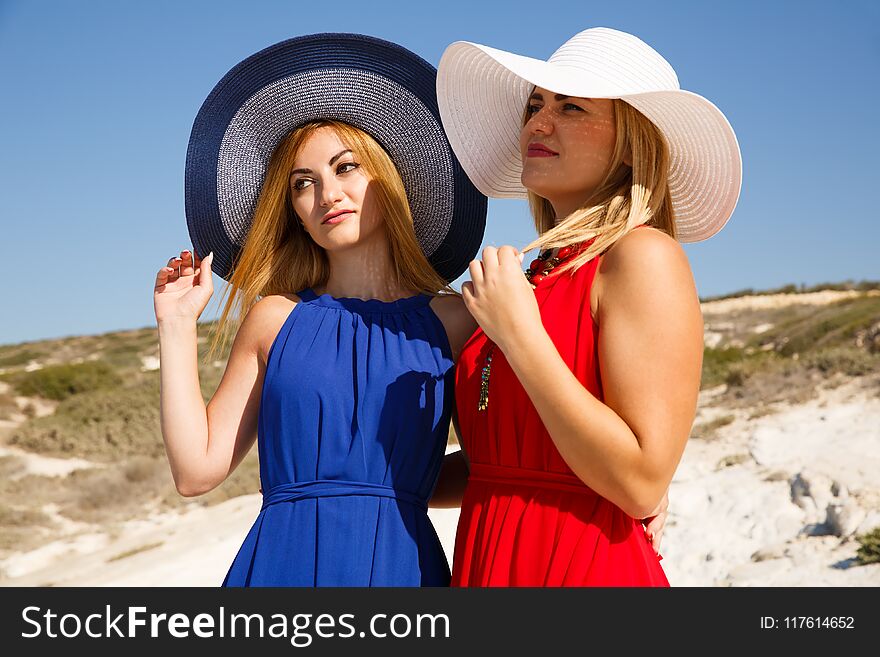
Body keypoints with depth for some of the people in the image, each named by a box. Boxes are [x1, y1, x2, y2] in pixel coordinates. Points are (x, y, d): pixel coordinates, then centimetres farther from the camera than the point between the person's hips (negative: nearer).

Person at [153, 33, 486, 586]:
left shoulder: (453, 319, 3)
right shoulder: (276, 318, 6)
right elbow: (198, 469, 3)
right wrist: (178, 325, 3)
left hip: (402, 564, 0)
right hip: (284, 560, 1)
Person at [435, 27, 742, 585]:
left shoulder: (644, 257, -12)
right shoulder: (537, 276, 9)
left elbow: (642, 483, -20)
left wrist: (518, 335, -18)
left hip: (586, 568, -7)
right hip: (488, 564, 7)